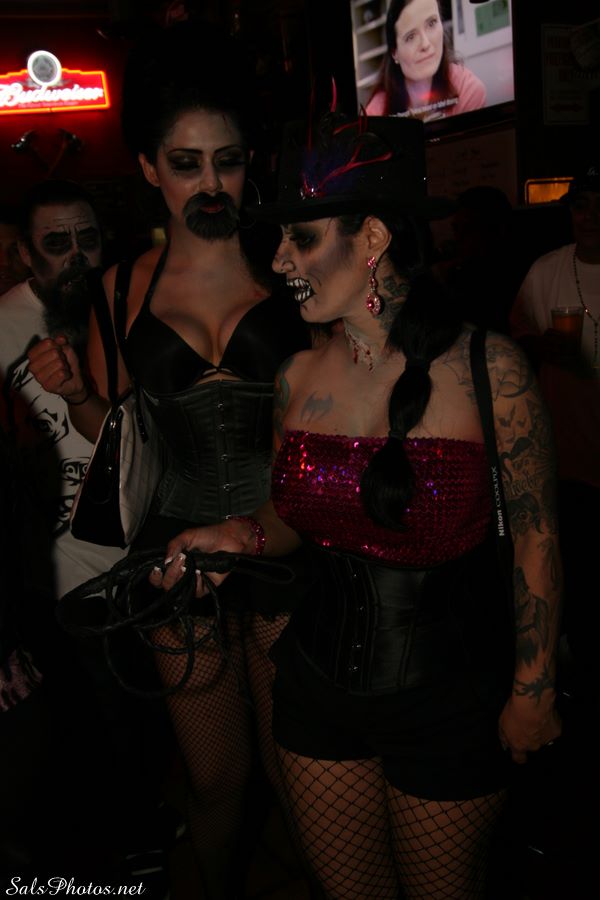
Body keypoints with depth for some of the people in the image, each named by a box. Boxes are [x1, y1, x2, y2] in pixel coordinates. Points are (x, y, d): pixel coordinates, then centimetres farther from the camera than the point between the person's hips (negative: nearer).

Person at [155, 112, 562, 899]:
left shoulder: (484, 367, -17)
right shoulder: (298, 376, -4)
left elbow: (535, 537, -9)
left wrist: (533, 690, -5)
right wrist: (241, 537, -10)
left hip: (448, 693, -4)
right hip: (319, 681, 4)